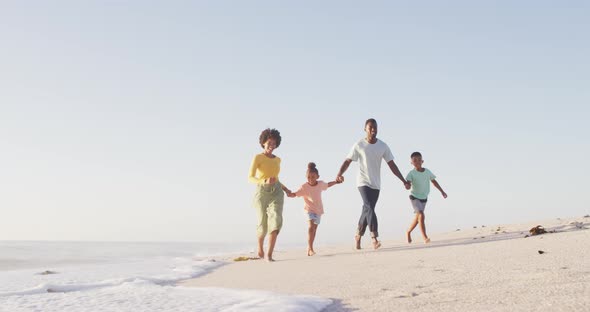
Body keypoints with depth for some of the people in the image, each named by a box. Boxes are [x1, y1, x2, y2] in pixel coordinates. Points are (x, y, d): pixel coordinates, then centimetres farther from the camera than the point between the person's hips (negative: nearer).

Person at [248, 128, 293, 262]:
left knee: (276, 221, -21)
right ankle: (260, 246, 38)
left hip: (276, 193, 3)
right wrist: (265, 182, -30)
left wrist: (284, 188, 25)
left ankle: (269, 255, -20)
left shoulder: (277, 159, 14)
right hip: (262, 193, -3)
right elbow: (251, 178, -14)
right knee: (263, 226, 4)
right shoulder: (257, 157, -5)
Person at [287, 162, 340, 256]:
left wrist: (336, 181, 26)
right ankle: (310, 248, -24)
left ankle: (309, 248, 25)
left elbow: (327, 185, 20)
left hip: (318, 210, 5)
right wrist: (289, 194, -46)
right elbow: (295, 194, -25)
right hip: (309, 209, -5)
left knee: (314, 229, 12)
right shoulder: (304, 187, -16)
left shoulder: (320, 184, -2)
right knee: (311, 226, -23)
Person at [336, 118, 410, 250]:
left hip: (376, 184, 4)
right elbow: (347, 161, -6)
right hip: (363, 182, -4)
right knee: (369, 208, -20)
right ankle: (375, 238, -25)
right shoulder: (359, 145, -5)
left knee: (367, 211, 9)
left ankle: (358, 235, 27)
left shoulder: (383, 146, 4)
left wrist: (403, 181, 0)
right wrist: (339, 174, -24)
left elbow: (392, 165, 5)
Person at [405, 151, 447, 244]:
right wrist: (407, 185, -52)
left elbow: (434, 181, 10)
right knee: (421, 215, -21)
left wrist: (442, 191, 14)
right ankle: (425, 237, -21)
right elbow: (407, 182, -28)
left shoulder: (427, 172, -3)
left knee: (418, 217, 16)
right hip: (415, 197, -5)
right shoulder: (412, 173, -16)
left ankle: (408, 232, 38)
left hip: (424, 198, 5)